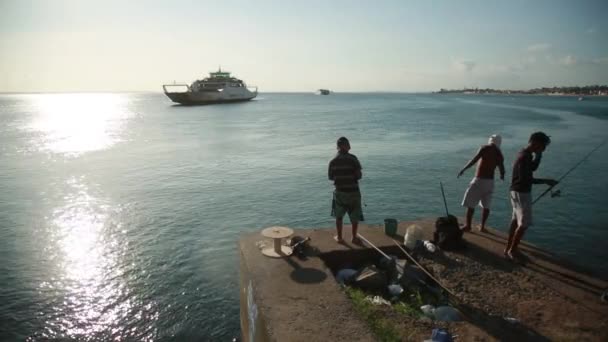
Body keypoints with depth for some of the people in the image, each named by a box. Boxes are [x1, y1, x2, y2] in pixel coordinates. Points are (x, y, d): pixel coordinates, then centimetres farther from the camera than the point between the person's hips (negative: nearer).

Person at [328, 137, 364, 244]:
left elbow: (330, 177, 4)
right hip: (353, 192, -2)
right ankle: (354, 237, 22)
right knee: (355, 216, 14)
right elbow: (359, 175, -14)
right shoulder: (352, 158, -13)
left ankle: (339, 237, 24)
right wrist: (351, 176, 7)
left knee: (339, 216, 18)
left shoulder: (333, 161, -3)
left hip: (340, 192, 2)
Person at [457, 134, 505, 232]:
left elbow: (474, 160, -18)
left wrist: (463, 169, -12)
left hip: (479, 180, -6)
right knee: (486, 205, 16)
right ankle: (482, 227, 19)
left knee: (470, 203, 2)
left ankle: (468, 226, 6)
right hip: (490, 181, 6)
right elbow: (502, 171, 15)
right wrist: (502, 176, 38)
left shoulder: (485, 148, -6)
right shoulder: (499, 154, 10)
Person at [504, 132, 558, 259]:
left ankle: (508, 248, 24)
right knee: (524, 224, -6)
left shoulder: (525, 154, 9)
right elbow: (524, 179, -26)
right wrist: (545, 181, -22)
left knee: (516, 220, 15)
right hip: (521, 193, -10)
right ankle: (511, 251, 0)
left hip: (518, 192, 10)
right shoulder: (524, 157, -21)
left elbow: (533, 168, 24)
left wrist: (538, 155, 11)